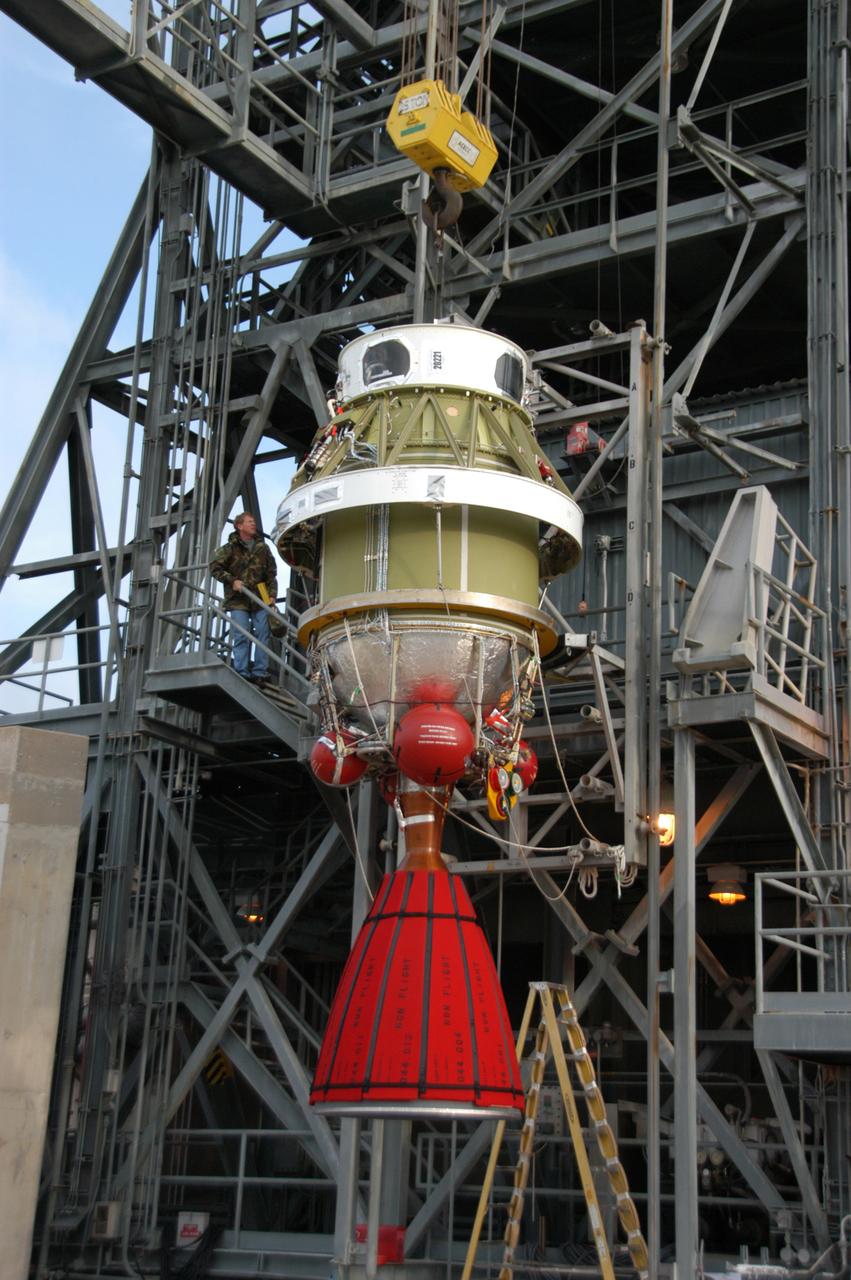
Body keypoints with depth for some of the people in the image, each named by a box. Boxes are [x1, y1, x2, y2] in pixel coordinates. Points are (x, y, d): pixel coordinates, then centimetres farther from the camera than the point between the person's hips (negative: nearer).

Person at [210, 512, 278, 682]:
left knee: (262, 635, -1)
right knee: (242, 636, -8)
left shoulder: (262, 548, 13)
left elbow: (271, 573, 14)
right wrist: (232, 580, -10)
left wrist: (272, 594, 2)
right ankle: (242, 673, -7)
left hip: (260, 599, 3)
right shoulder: (230, 548, 4)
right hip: (238, 600, -3)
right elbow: (214, 567, 1)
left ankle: (260, 673, 2)